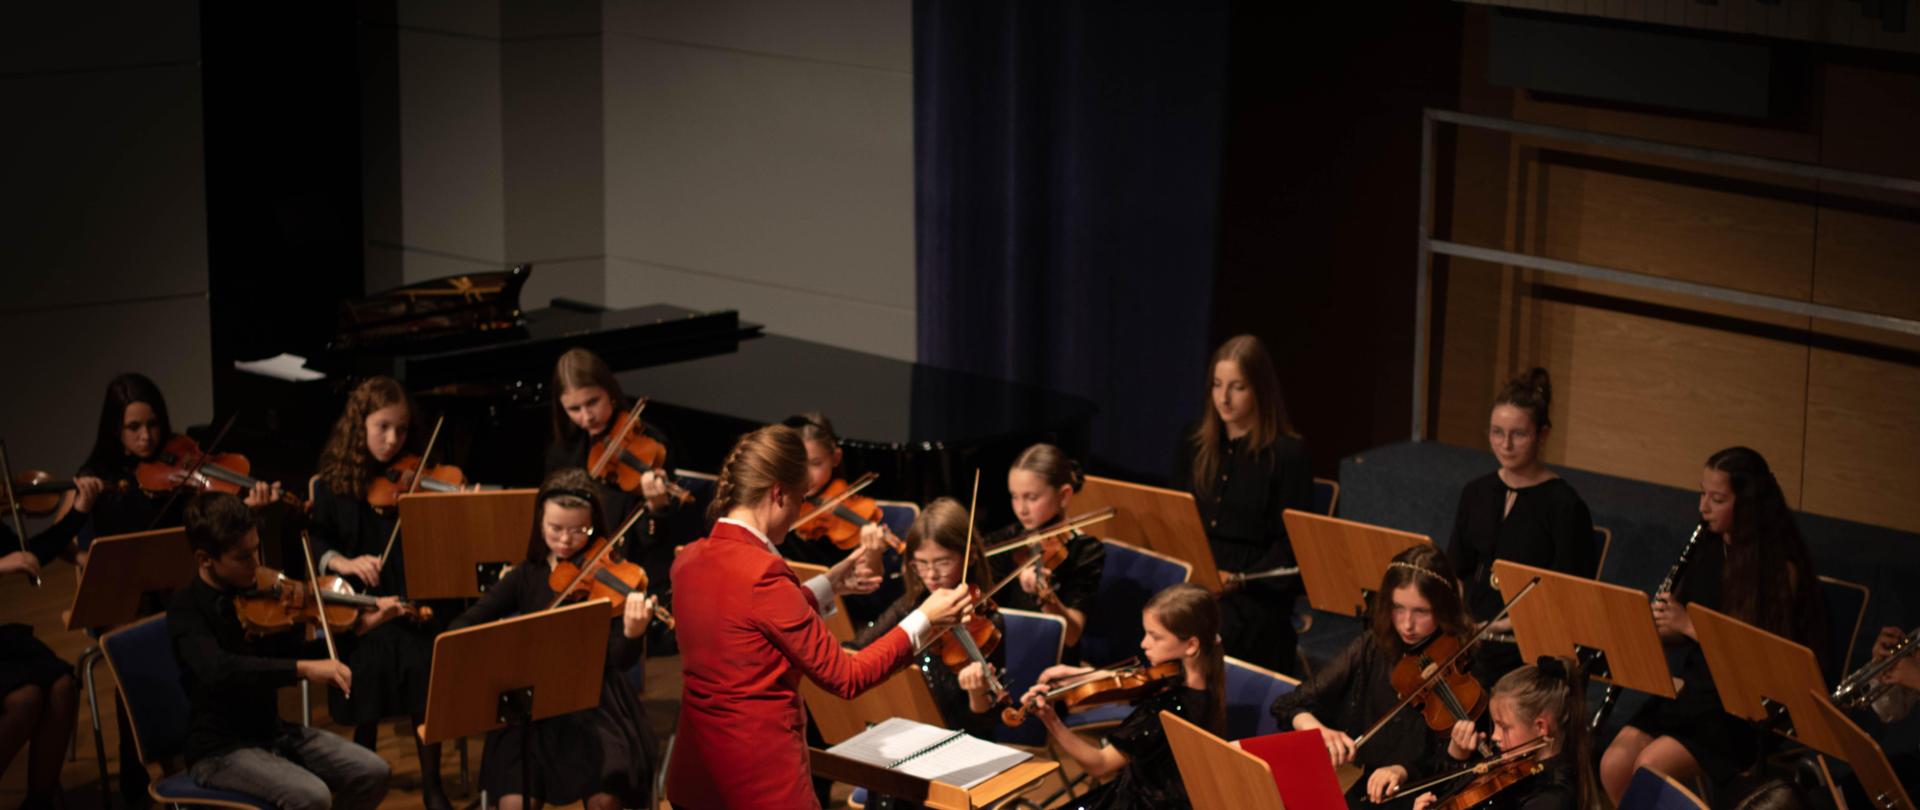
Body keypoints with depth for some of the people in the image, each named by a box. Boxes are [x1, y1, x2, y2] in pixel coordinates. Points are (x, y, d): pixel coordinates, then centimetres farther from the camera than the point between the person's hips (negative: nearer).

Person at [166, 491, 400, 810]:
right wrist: (303, 668, -43)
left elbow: (291, 655, 17)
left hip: (272, 732, 7)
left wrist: (358, 627, 4)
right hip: (220, 749, -7)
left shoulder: (254, 596, 4)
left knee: (372, 772, -4)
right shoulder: (187, 608, -17)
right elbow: (217, 670, -37)